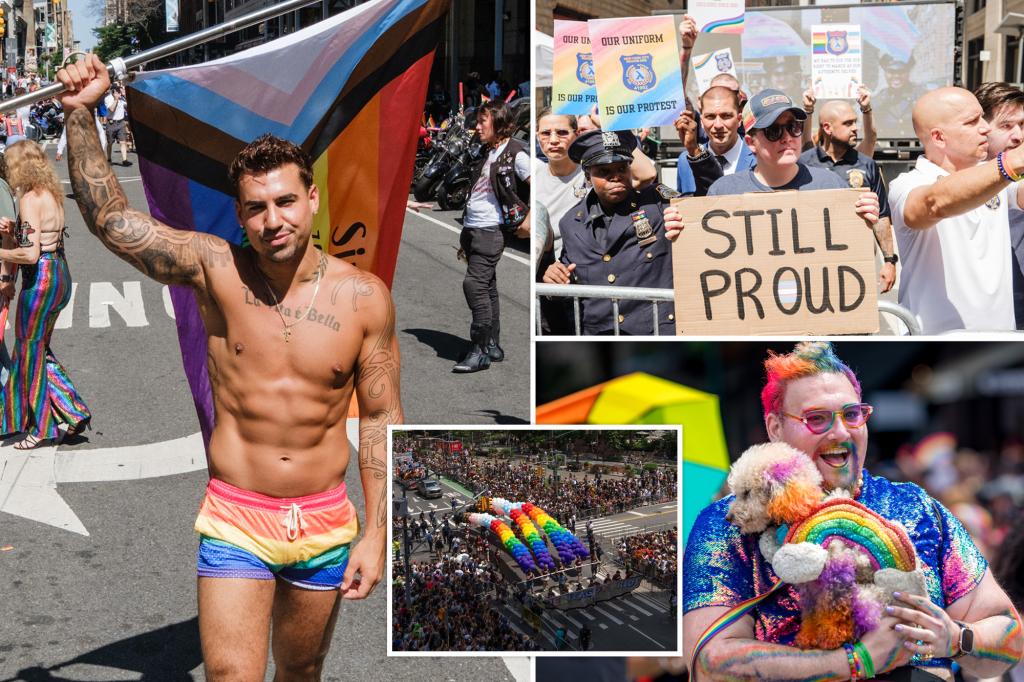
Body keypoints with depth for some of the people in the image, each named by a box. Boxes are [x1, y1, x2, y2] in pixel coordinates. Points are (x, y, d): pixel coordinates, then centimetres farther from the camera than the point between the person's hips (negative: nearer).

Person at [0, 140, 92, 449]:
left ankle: (40, 427, 13)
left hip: (41, 278, -9)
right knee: (39, 348, 19)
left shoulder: (30, 200, -17)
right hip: (60, 273, 9)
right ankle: (72, 412, 17)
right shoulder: (51, 194, 10)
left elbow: (30, 253, -23)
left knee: (30, 351, 5)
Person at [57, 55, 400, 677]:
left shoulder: (364, 297, -7)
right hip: (235, 519, -1)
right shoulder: (216, 270, -9)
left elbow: (381, 418, -1)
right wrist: (81, 114, -25)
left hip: (325, 523, 2)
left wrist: (377, 533, -4)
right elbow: (110, 218, -15)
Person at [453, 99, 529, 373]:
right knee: (487, 287, 12)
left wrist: (528, 220, -16)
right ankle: (493, 346, 18)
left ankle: (480, 350, -12)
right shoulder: (490, 154, 18)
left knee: (475, 284, -15)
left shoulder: (515, 153, -10)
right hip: (472, 228, 9)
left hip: (491, 230, -9)